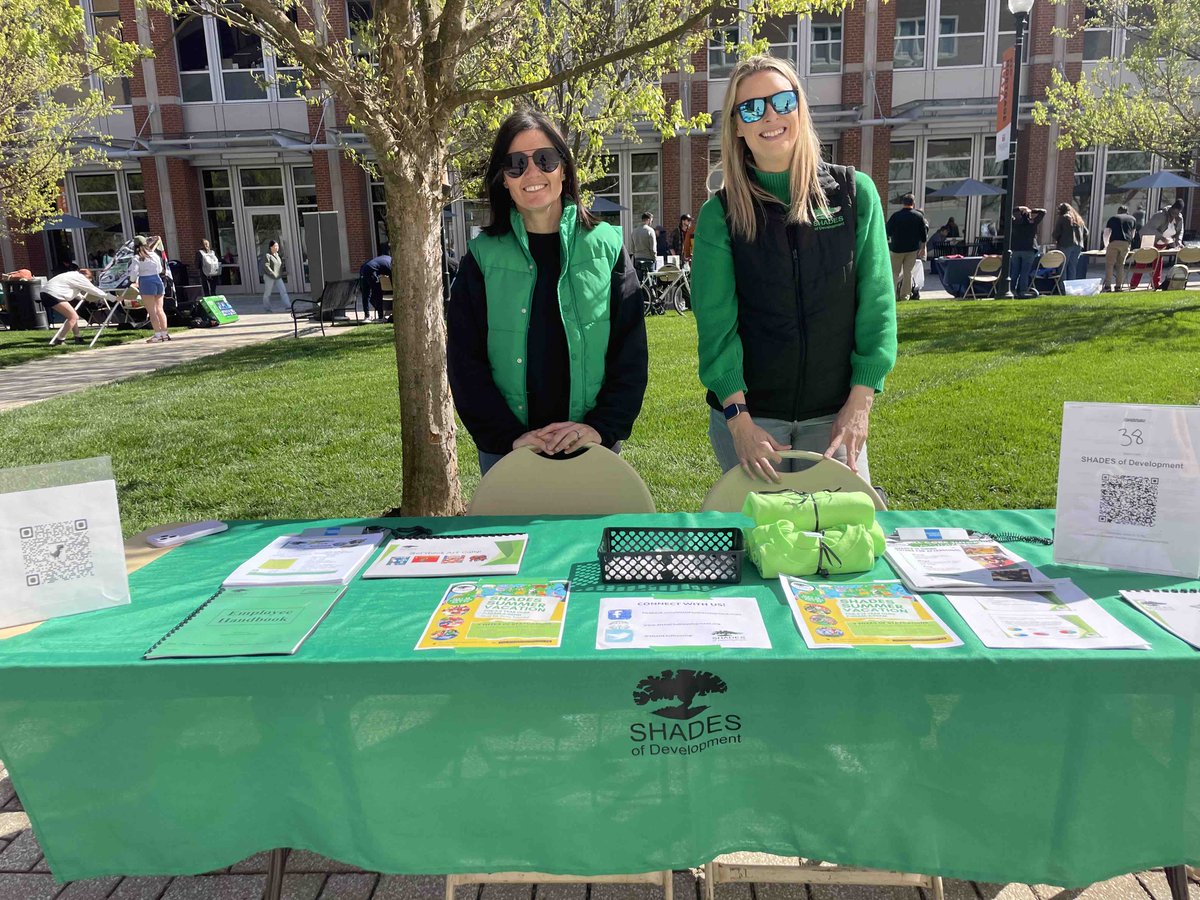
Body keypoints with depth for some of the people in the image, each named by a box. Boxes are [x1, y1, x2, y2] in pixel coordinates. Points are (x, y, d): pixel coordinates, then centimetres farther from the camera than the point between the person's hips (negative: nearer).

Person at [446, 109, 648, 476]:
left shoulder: (605, 246, 1)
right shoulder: (483, 257, 1)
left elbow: (630, 352, -1)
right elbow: (465, 361, -2)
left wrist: (603, 426, -14)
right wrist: (510, 436, -13)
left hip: (594, 444, 0)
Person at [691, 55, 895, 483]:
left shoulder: (855, 192, 0)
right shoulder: (719, 214, -3)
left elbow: (876, 303, -1)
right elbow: (716, 322, -9)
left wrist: (861, 401, -7)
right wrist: (739, 418, -16)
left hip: (834, 413, 1)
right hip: (748, 412, -1)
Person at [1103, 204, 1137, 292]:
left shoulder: (1112, 218, 19)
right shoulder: (1133, 219, 23)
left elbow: (1106, 234, 21)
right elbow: (1133, 234, 28)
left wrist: (1106, 245, 34)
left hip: (1114, 242, -2)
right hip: (1126, 243, 2)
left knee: (1109, 264, -1)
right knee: (1120, 264, 10)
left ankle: (1107, 286, -10)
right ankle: (1119, 286, 7)